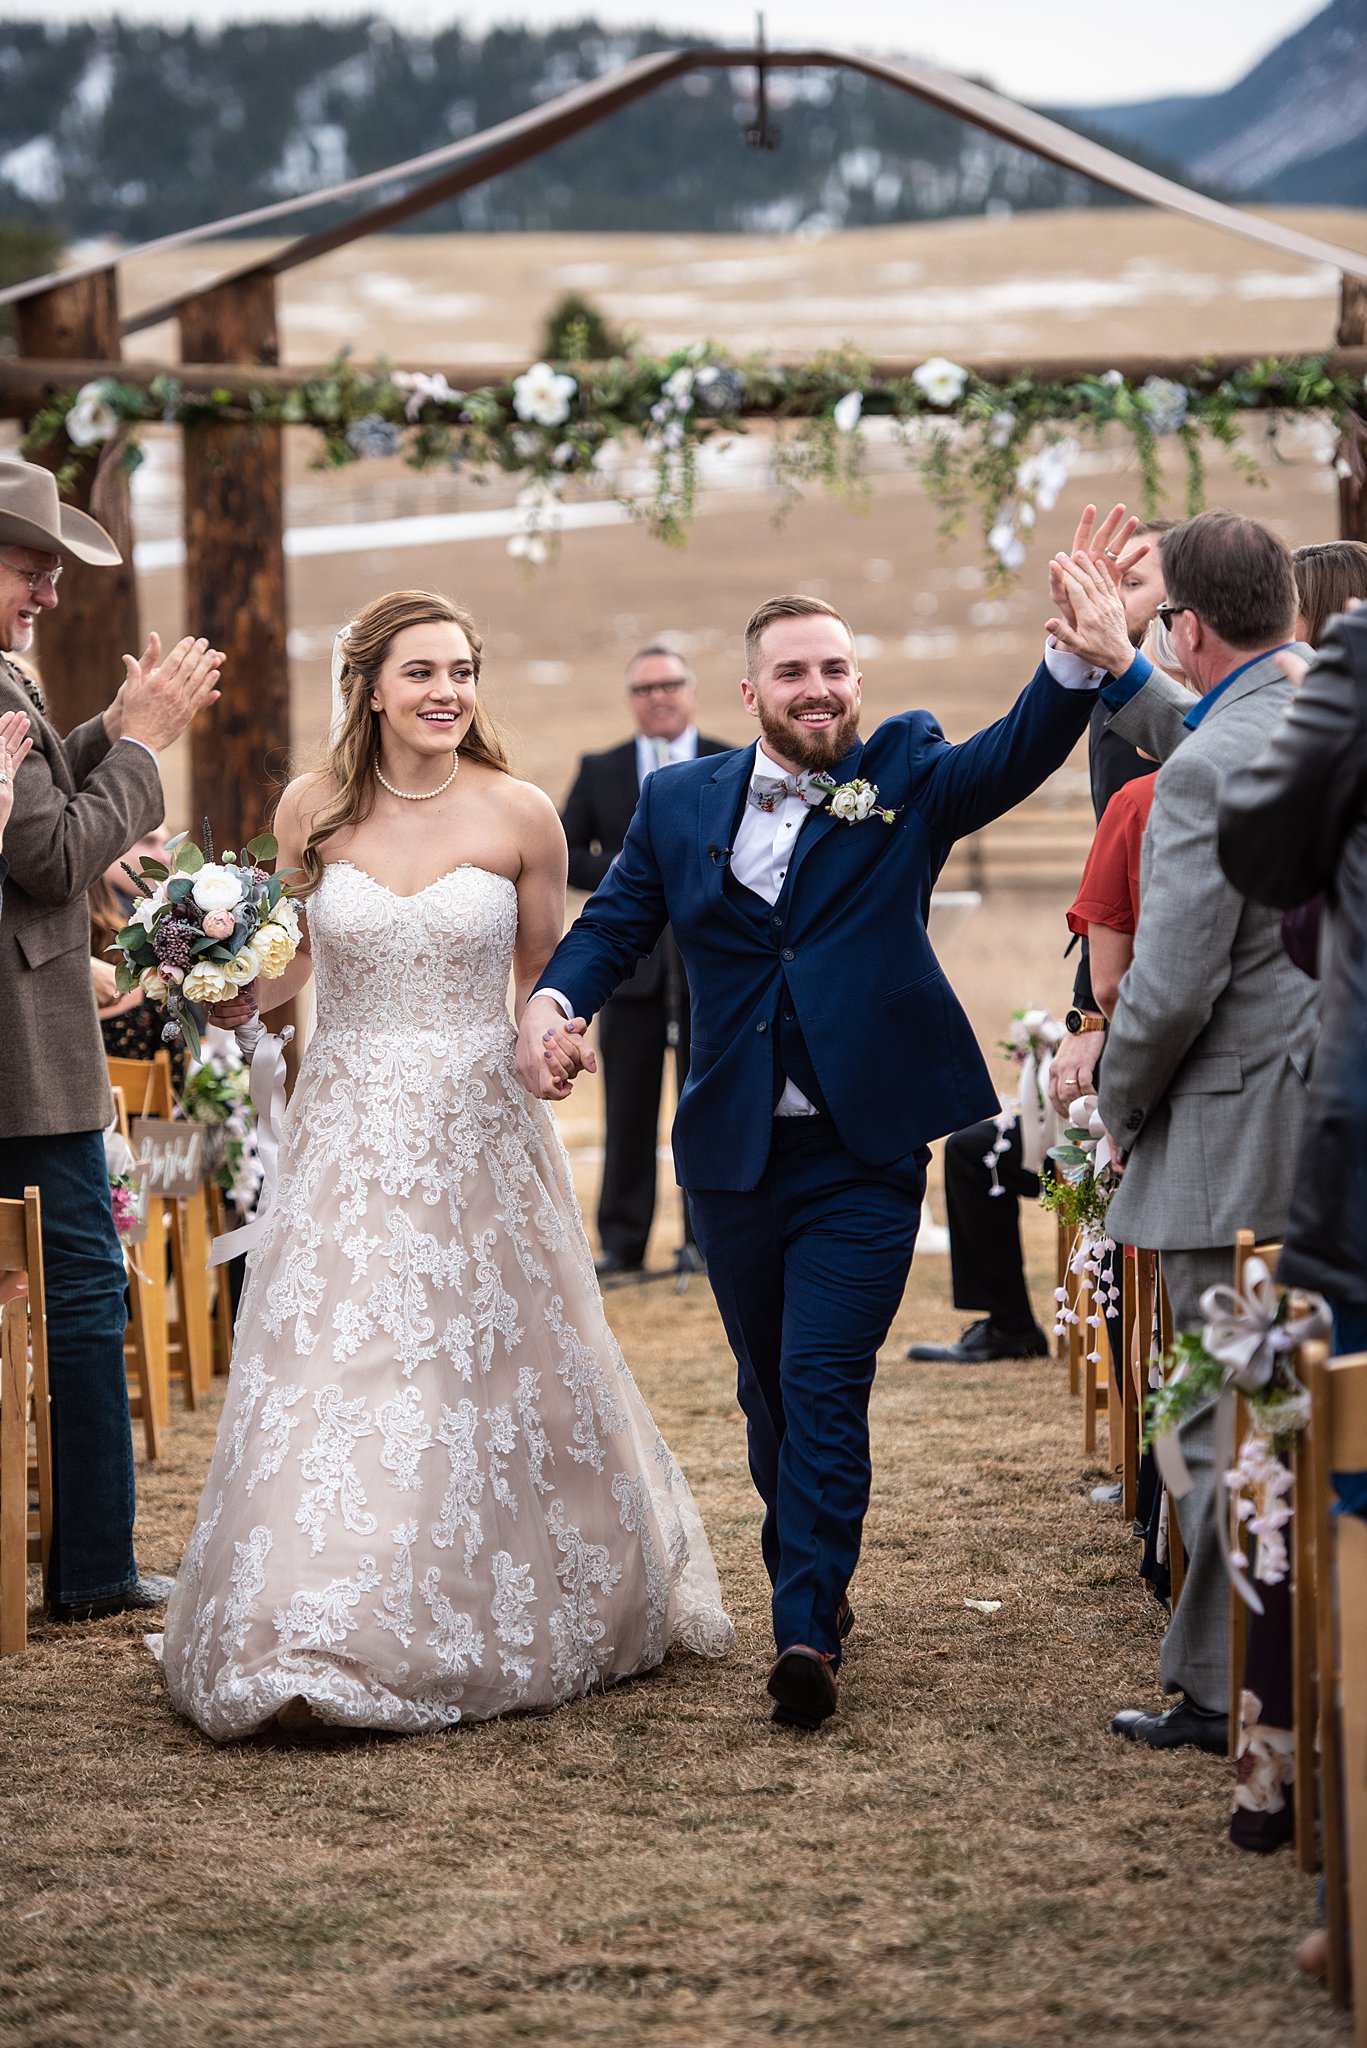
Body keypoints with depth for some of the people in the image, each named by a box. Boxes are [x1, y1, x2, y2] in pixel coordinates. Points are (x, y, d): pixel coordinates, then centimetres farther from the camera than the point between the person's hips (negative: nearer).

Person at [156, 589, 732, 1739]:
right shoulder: (314, 807, 1)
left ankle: (515, 1624, 24)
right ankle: (311, 1646, 2)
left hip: (480, 1129, -1)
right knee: (325, 1382, -5)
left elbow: (548, 979, 7)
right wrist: (227, 998, -6)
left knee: (499, 1377, 6)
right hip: (350, 1130, 1)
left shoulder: (518, 815, -3)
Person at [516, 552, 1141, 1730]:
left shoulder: (904, 781, -1)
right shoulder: (681, 804, 6)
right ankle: (811, 1582, 36)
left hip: (863, 1156, -3)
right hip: (734, 1157, 4)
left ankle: (807, 1631, -10)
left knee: (825, 1390, -11)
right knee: (770, 1394, 17)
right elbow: (613, 926, 10)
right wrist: (554, 1002, -12)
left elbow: (1020, 753, -18)